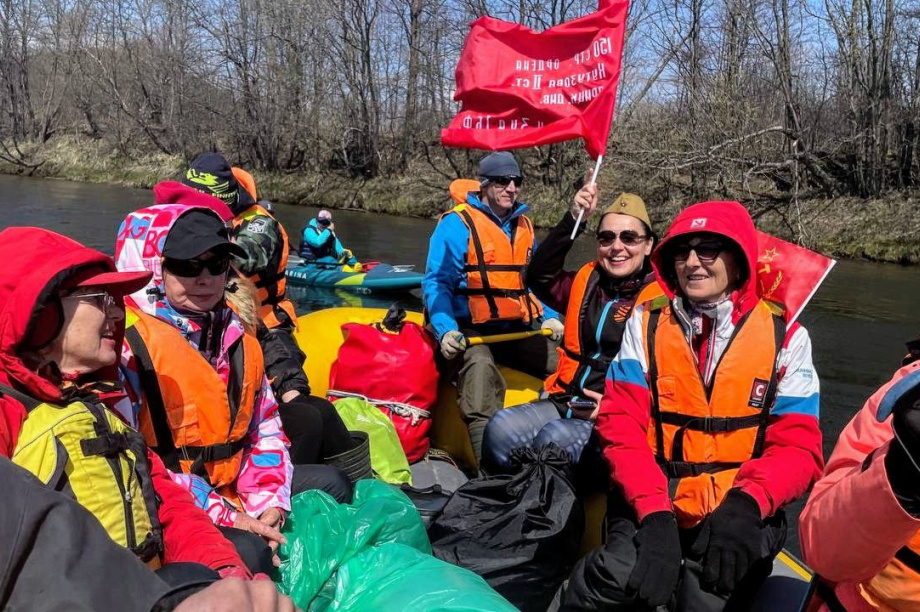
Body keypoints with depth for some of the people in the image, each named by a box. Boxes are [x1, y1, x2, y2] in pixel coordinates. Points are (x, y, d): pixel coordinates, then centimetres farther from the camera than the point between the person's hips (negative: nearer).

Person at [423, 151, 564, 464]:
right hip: (469, 331, -6)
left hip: (517, 330, 6)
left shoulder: (523, 225, 17)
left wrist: (549, 317, 8)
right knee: (479, 367, -37)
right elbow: (437, 283, -9)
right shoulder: (457, 223, -4)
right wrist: (446, 331, -24)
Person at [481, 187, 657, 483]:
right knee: (501, 429, -22)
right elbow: (540, 276, 6)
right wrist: (573, 220, -2)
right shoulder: (587, 282, 15)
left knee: (552, 441, -33)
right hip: (566, 402, 5)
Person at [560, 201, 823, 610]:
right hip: (651, 502, 0)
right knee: (618, 579, -29)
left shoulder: (785, 337, 2)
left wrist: (746, 505, -24)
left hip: (740, 514, 1)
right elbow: (621, 426, -5)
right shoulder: (645, 323, 3)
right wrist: (653, 513, -21)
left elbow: (796, 447, -3)